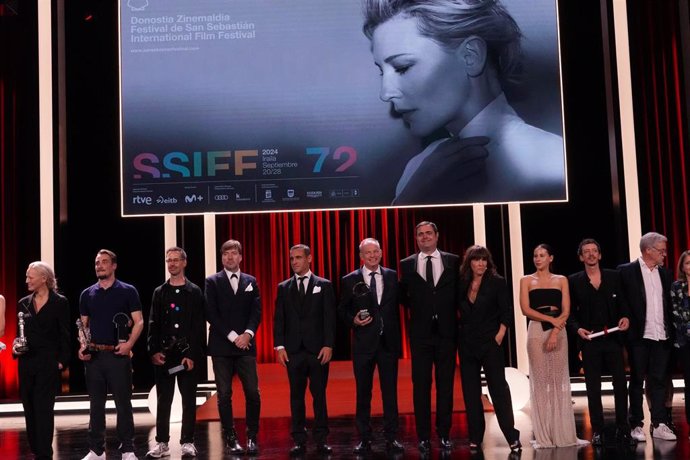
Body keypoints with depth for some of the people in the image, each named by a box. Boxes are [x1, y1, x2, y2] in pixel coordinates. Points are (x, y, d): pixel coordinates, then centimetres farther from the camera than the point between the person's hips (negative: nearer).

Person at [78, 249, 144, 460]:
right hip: (94, 355, 4)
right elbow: (84, 324, 15)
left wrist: (129, 343, -17)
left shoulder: (127, 291, 0)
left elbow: (138, 321, -2)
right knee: (96, 404, 9)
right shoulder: (87, 294, 11)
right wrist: (83, 346, -1)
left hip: (118, 354, -3)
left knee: (123, 403, -1)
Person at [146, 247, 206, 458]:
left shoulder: (194, 292, 3)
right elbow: (153, 325, 8)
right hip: (163, 354, 2)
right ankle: (162, 443, 11)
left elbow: (200, 327, -3)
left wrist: (193, 355, -11)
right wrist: (153, 351, -4)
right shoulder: (159, 293, 11)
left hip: (188, 354, -2)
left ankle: (187, 442, 10)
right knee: (163, 400, 5)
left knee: (189, 400, 3)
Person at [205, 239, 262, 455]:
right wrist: (232, 336, -11)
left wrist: (248, 334, -11)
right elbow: (211, 314, -4)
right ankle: (230, 439, 9)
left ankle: (252, 437, 9)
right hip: (221, 347, -2)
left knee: (253, 393, -3)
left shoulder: (250, 281, 12)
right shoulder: (213, 282, 4)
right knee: (224, 395, 1)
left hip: (246, 345, 2)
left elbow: (256, 311, 6)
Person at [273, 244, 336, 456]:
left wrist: (328, 345, -9)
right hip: (293, 350, 2)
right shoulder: (283, 287, 10)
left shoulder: (324, 285, 4)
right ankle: (299, 441, 10)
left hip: (318, 349, -2)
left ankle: (321, 440, 9)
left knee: (319, 394, 2)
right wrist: (279, 346, -3)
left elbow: (330, 318, 0)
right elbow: (279, 319, 7)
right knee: (296, 396, 5)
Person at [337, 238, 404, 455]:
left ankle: (391, 438, 13)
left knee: (390, 392, 4)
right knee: (363, 393, 6)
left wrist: (398, 337, 4)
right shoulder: (350, 280, 1)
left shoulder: (392, 276, 6)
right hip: (364, 343, -1)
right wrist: (354, 321, -13)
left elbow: (397, 305, 9)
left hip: (388, 341, 1)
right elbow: (342, 310, 6)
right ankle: (364, 439, 16)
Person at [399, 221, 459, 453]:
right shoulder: (407, 264, 4)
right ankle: (423, 437, 11)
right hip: (421, 332, 0)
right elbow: (403, 295, 11)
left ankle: (444, 434, 15)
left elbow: (459, 291, 6)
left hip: (446, 331, 0)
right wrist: (416, 309, 0)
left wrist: (454, 313, -4)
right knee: (421, 385, 3)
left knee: (445, 384, 6)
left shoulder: (452, 261, 4)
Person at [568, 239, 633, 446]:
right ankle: (597, 431, 10)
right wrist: (577, 328, -13)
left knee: (620, 384, 1)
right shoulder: (574, 281, 4)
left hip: (613, 337, 1)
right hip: (589, 340, -1)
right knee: (593, 388, 4)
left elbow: (622, 302, 8)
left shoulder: (613, 276, 8)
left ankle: (622, 429, 11)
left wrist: (625, 317, -11)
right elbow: (570, 311, 3)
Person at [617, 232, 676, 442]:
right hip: (639, 336, -4)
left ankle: (659, 424, 11)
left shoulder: (664, 273, 13)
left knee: (659, 380, 6)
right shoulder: (627, 271, -3)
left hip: (661, 336, 4)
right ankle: (636, 425, 10)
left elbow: (669, 304, 13)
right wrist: (627, 326, -10)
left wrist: (671, 331, 5)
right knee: (637, 380, 4)